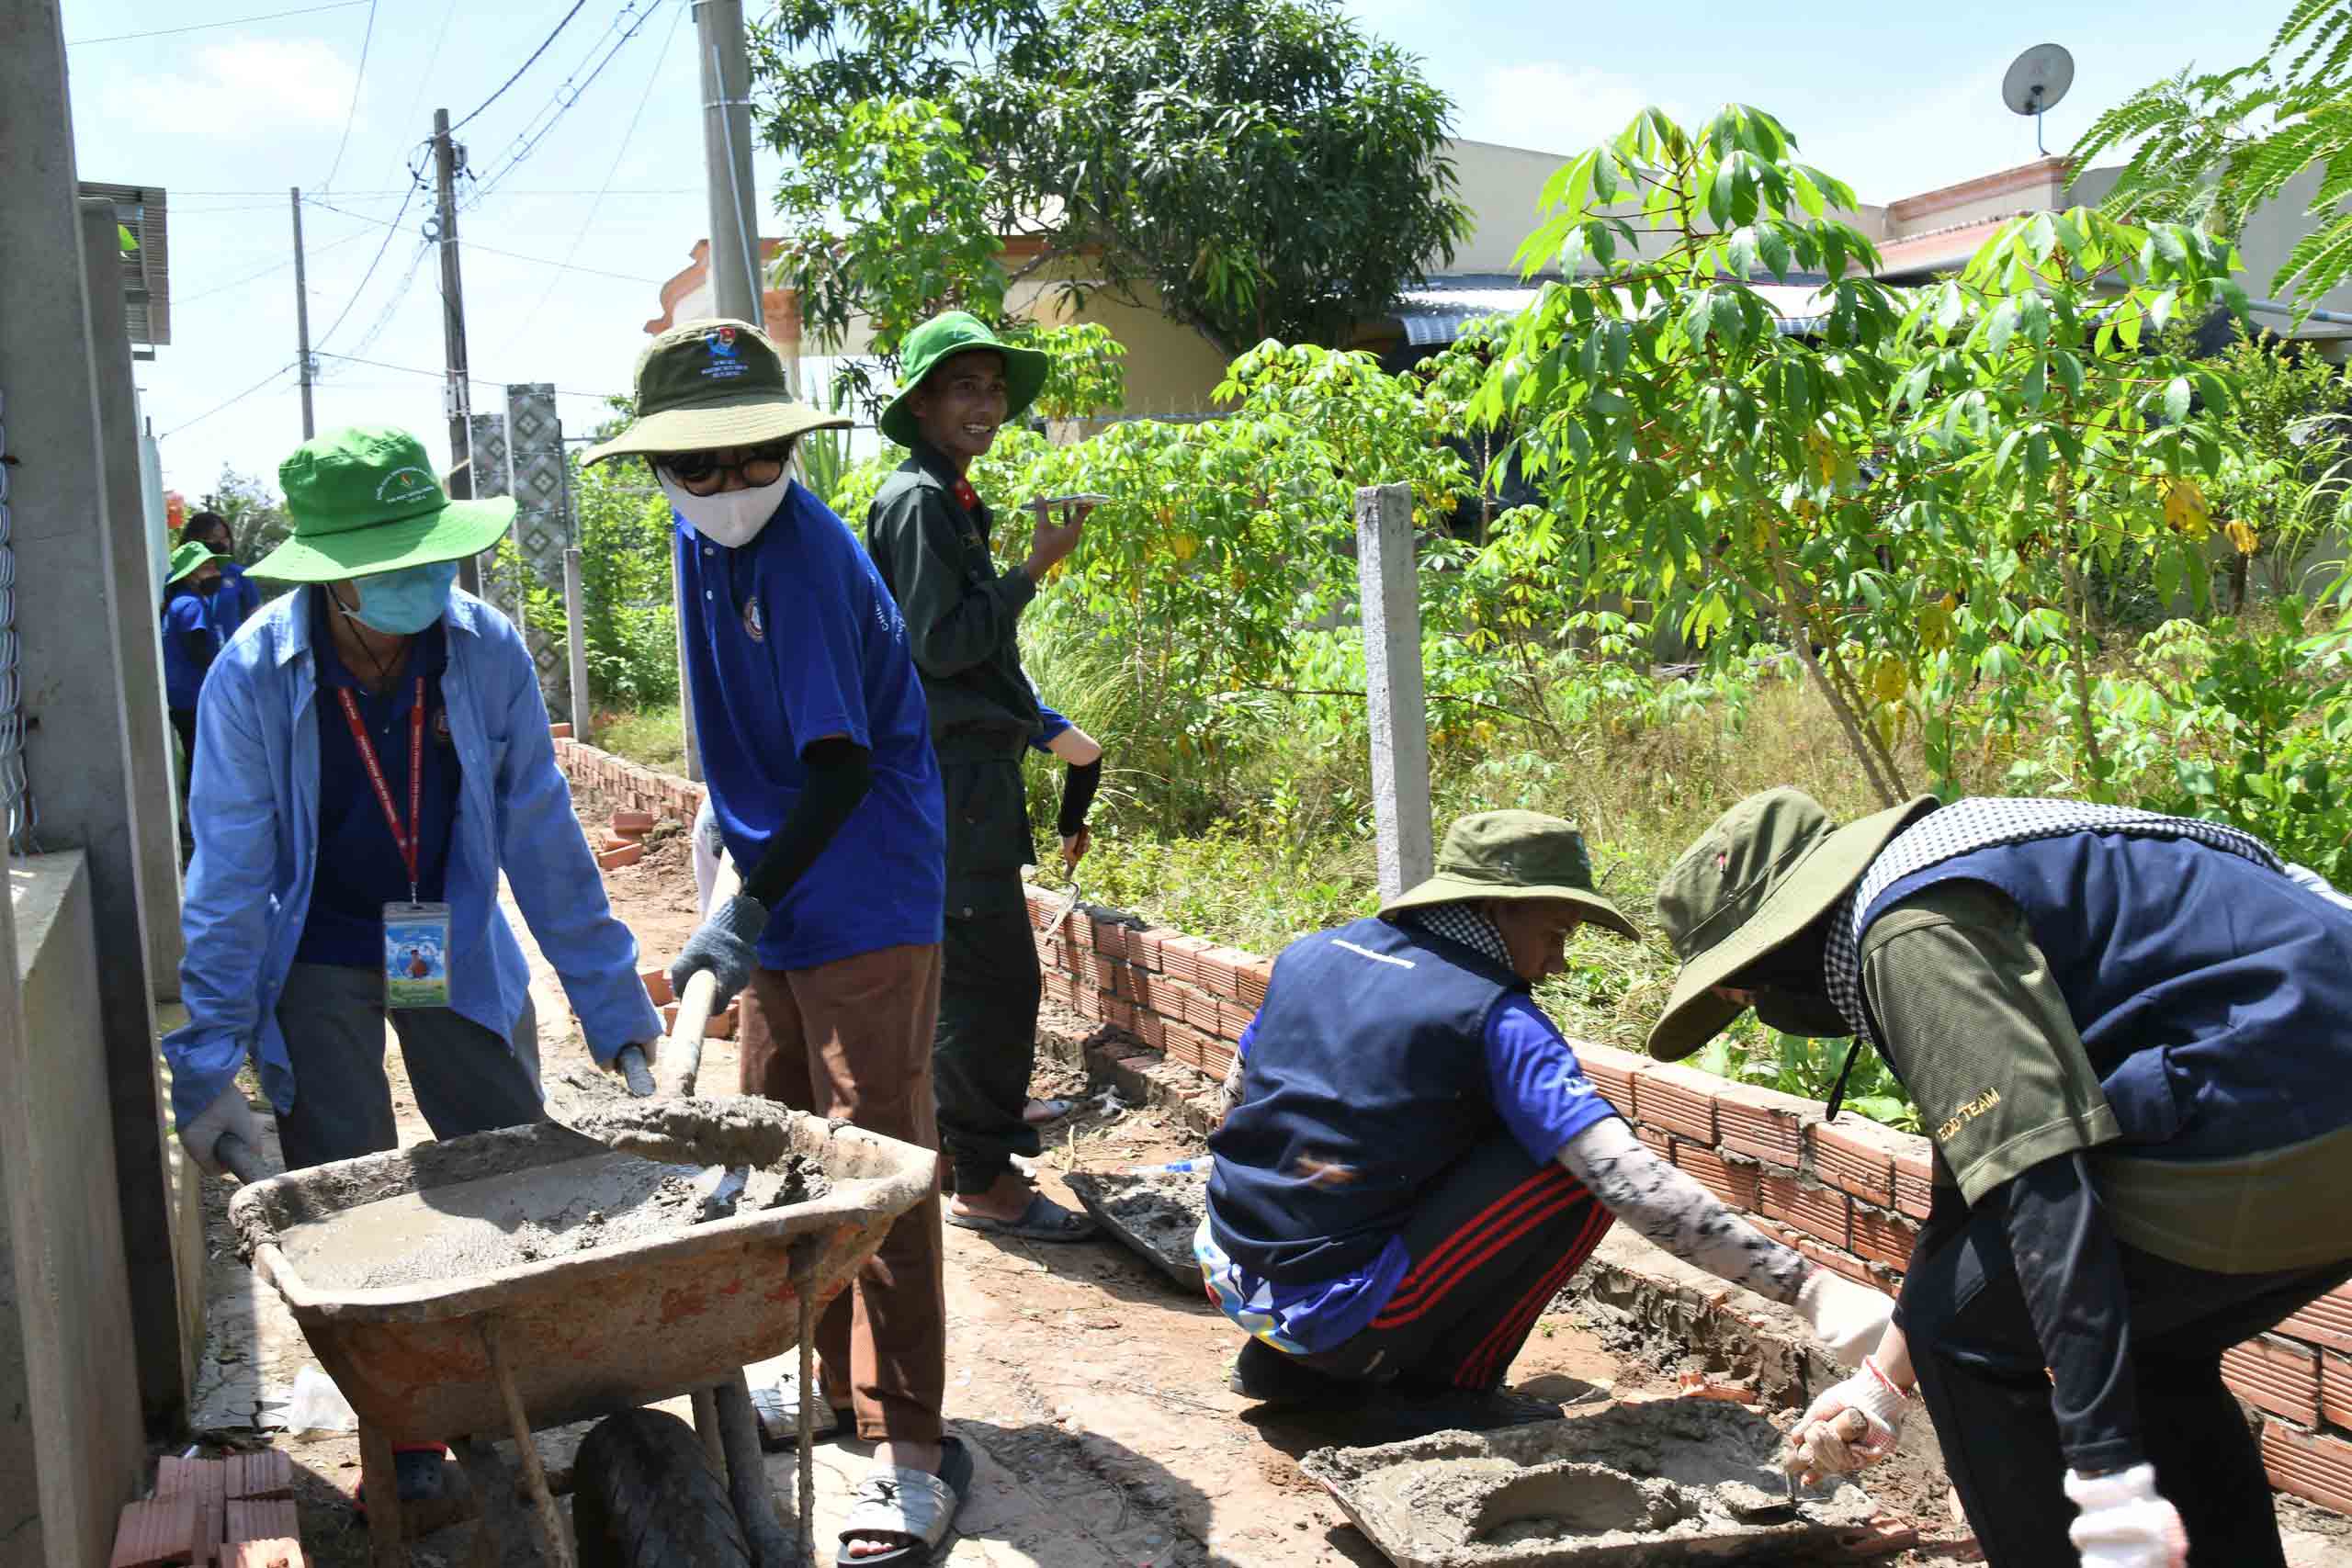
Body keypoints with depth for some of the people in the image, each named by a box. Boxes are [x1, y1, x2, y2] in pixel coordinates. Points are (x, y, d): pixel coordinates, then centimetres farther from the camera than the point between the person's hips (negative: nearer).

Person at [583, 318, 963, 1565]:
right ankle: (836, 1383, 33)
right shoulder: (704, 542, 8)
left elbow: (843, 765, -25)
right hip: (779, 908, 9)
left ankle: (912, 1449, 1)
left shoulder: (805, 559, -20)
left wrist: (744, 911, -26)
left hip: (863, 909, -9)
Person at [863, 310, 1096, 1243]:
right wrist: (1036, 567, -16)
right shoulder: (918, 502, -13)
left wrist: (1041, 727, 26)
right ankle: (983, 1180, 0)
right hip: (951, 775, -10)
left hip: (971, 770, 10)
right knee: (994, 972, -7)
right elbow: (940, 644, -20)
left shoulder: (949, 500, 17)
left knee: (969, 967, 17)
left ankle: (966, 1129, 30)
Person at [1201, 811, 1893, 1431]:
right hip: (1335, 1317, -7)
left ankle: (1280, 1361, 21)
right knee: (1579, 1171, -6)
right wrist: (1809, 1288, -23)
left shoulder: (1308, 956, 6)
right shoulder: (1492, 1016, -14)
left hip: (1230, 1279, 8)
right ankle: (1440, 1391, 3)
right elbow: (1628, 1180, -23)